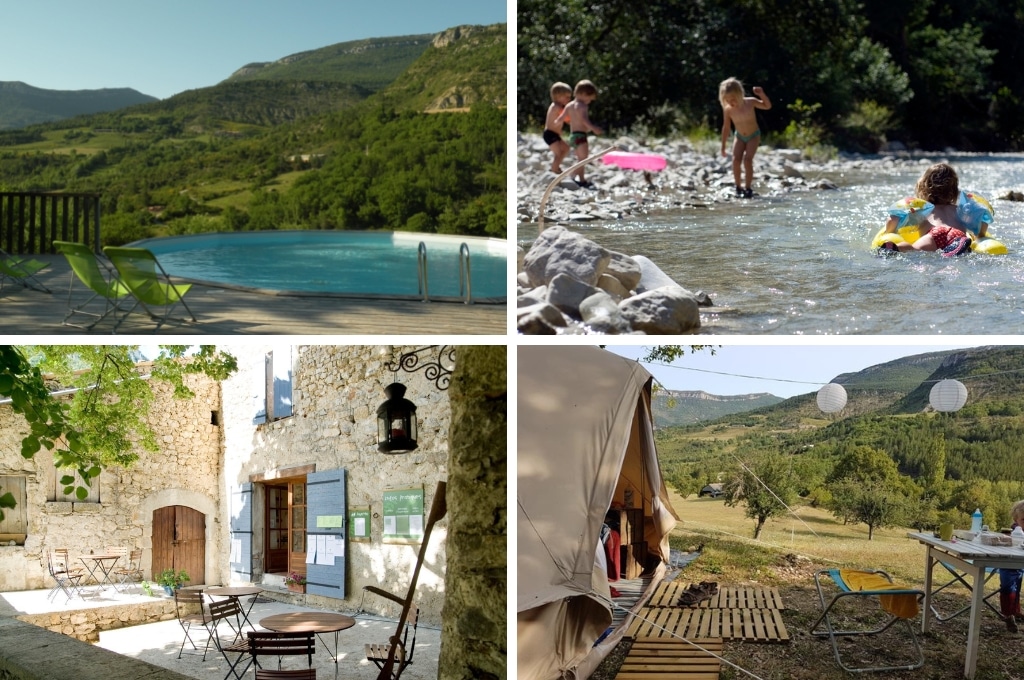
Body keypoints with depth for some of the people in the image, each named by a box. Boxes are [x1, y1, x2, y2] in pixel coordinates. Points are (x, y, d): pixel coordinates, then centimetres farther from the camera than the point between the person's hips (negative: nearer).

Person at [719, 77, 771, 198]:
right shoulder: (728, 110, -16)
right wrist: (723, 146, -3)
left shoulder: (750, 102, -20)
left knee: (747, 159, -19)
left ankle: (748, 188, -9)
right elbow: (726, 128, -6)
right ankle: (738, 187, 0)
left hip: (754, 136, -2)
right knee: (736, 159, -15)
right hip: (740, 137, 2)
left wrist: (762, 94, -32)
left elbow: (767, 106, -15)